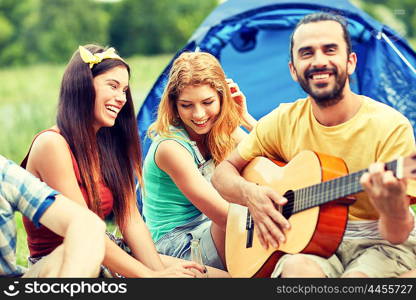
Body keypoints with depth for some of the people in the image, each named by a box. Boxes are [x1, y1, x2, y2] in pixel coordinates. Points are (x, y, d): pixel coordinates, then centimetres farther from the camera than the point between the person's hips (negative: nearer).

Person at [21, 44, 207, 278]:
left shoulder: (109, 144, 9)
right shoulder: (52, 144, -16)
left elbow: (130, 219, 1)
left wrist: (160, 269, -15)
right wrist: (152, 275, -21)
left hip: (108, 256, 7)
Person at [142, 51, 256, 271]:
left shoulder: (223, 130, 2)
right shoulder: (171, 147, -21)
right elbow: (224, 216, -23)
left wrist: (245, 117, -7)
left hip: (210, 228, 8)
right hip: (178, 243, -8)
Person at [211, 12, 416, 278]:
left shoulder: (390, 126, -13)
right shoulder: (284, 121, 0)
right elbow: (223, 173, 10)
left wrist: (391, 206, -40)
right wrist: (249, 193, -13)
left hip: (379, 241, -2)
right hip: (312, 242, 2)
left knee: (357, 276, -36)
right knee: (298, 268, -33)